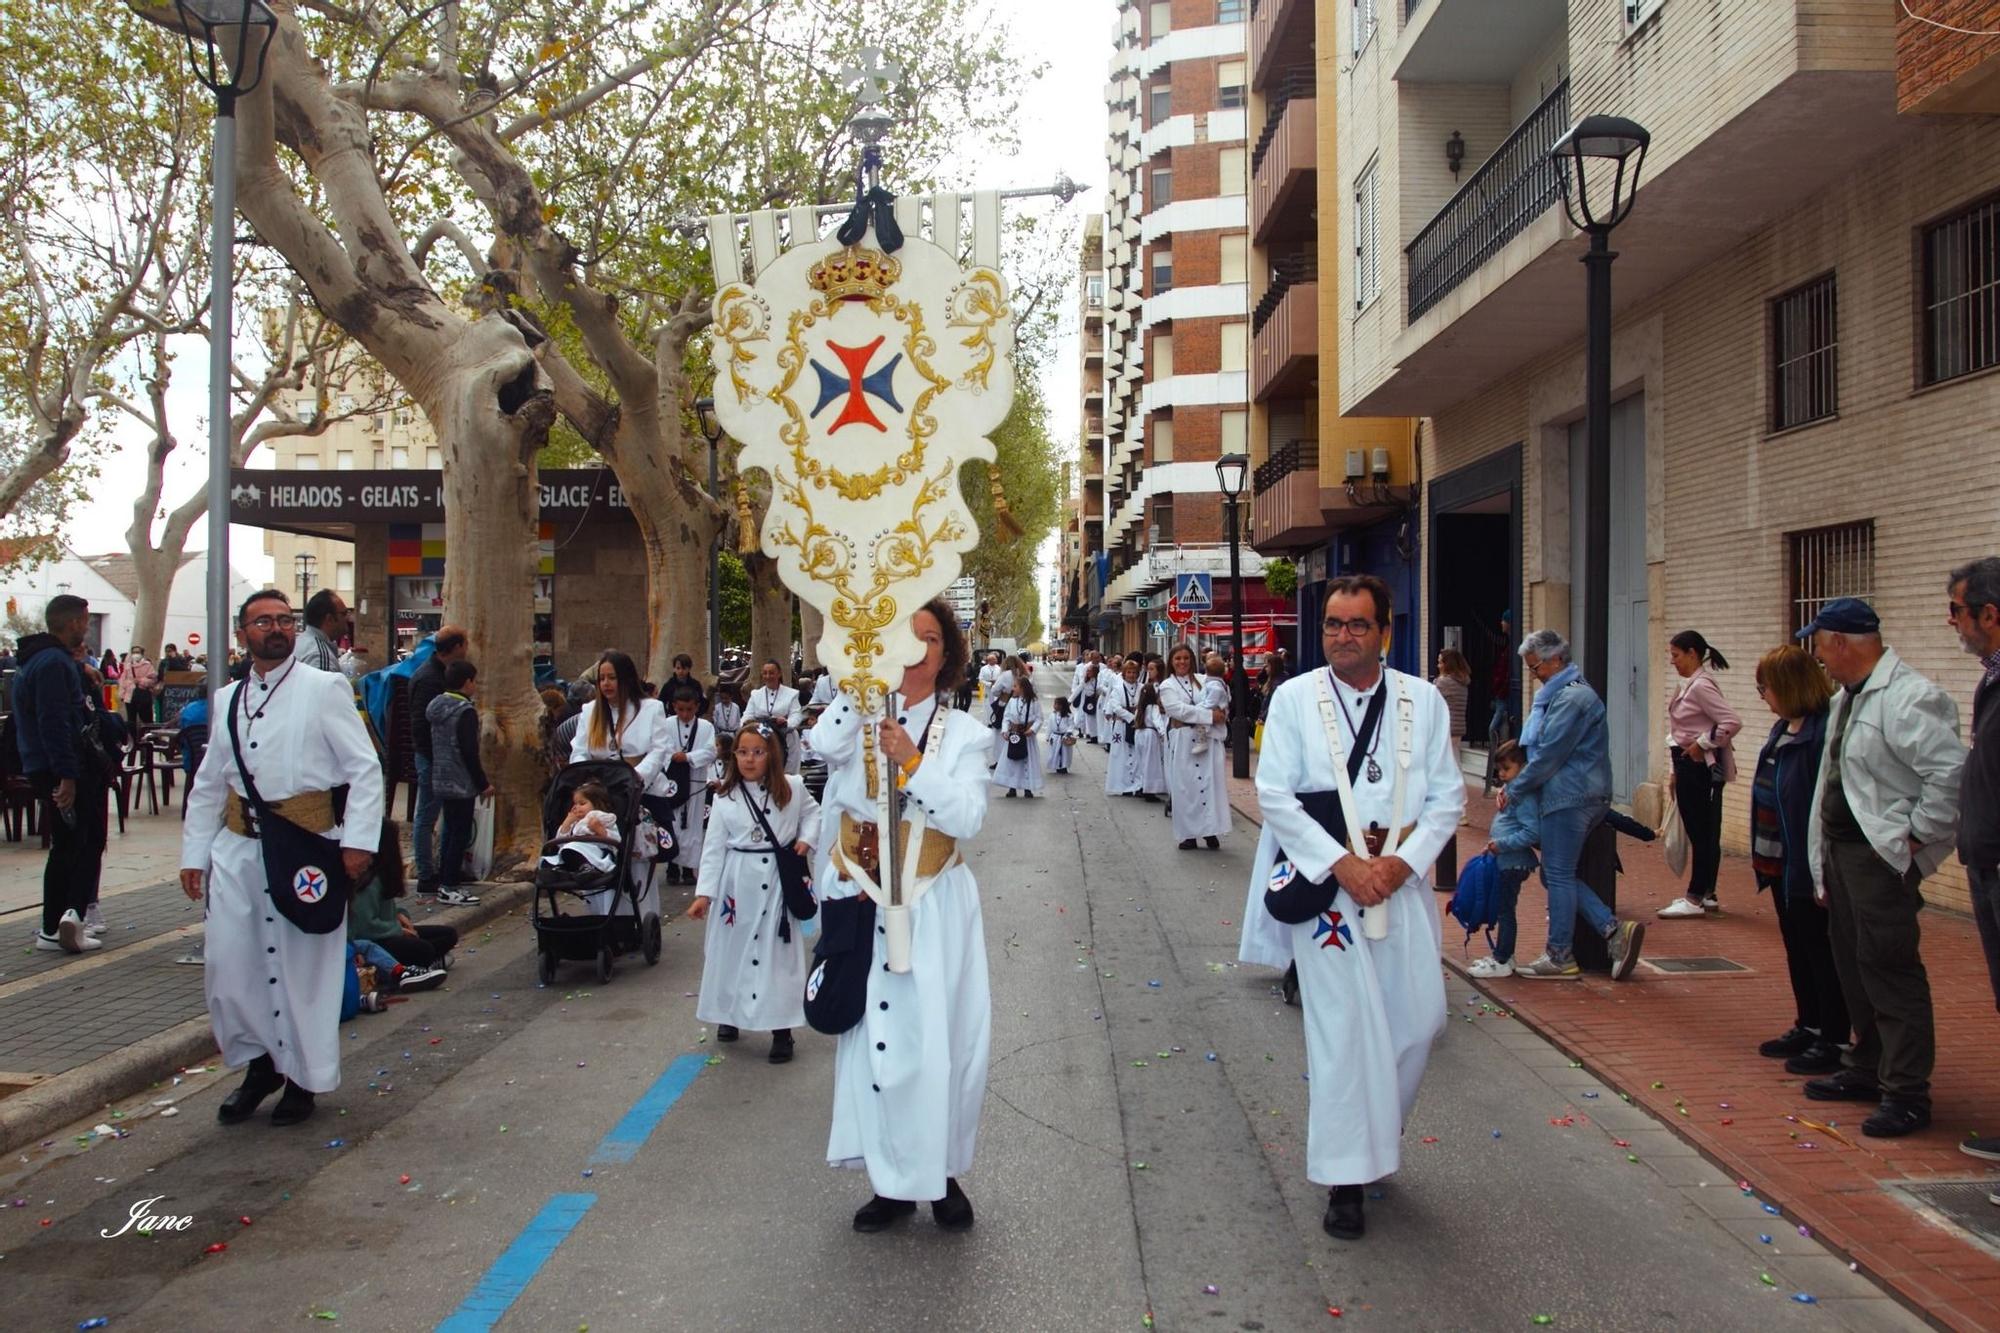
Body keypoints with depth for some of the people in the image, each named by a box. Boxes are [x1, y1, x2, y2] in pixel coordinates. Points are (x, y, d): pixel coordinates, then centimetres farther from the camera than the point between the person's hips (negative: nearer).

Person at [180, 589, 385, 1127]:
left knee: (303, 965, 3)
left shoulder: (325, 689, -3)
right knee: (228, 962, 5)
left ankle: (303, 1076, 20)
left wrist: (358, 841, -15)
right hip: (238, 846, 5)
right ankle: (258, 1062, 26)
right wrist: (194, 853, 13)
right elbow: (208, 784, 17)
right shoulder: (227, 700, 13)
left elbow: (365, 769, -7)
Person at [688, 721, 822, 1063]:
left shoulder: (792, 790, -1)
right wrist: (704, 892, -5)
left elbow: (813, 812, 16)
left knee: (778, 953, 0)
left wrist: (806, 838, -3)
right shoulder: (725, 797, 0)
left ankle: (781, 1030, 8)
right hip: (737, 882, 1)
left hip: (777, 881, -1)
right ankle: (730, 1014, 33)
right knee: (732, 948, 11)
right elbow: (714, 847, -1)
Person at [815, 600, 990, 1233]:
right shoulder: (857, 718, 3)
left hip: (934, 911, 0)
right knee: (873, 1038, 5)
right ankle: (892, 1181, 19)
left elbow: (968, 818, -11)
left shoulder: (963, 733, 2)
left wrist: (911, 763, -22)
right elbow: (825, 745, -21)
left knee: (937, 1040, 3)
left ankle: (941, 1173, 21)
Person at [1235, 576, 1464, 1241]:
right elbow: (1275, 794, -6)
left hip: (1400, 880, 3)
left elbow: (1447, 796, 5)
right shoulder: (1294, 698, -1)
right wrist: (1343, 863, -15)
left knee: (1419, 1019, 7)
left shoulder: (1423, 700, 5)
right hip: (1324, 882, -3)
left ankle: (1374, 1131, 33)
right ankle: (1345, 1176, 10)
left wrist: (1402, 862, -10)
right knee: (1342, 1026, -2)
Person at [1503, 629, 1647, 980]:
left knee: (1558, 875, -2)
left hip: (1571, 797, -10)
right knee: (1555, 875, 12)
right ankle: (1614, 929, 7)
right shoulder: (1560, 693, 17)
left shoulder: (1571, 697, -16)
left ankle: (1559, 957, 7)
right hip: (1571, 796, 10)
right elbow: (1539, 749, 21)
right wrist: (1513, 784, 14)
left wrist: (1513, 790, -8)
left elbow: (1549, 756, -17)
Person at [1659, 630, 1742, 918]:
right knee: (1705, 833, 14)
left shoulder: (1701, 686, -17)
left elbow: (1732, 722, -27)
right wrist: (1676, 771, 18)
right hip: (1689, 766, 10)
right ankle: (1707, 895, 21)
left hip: (1701, 767, -10)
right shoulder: (1689, 684, 12)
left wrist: (1702, 744, -18)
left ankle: (1695, 899, 3)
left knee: (1701, 833, -3)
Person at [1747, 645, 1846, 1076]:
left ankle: (1834, 1040, 12)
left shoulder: (1826, 730, -21)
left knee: (1823, 952, 2)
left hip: (1810, 867, -10)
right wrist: (1760, 855, 17)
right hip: (1781, 863, 10)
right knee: (1797, 949, 18)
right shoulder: (1784, 727, 11)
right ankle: (1808, 1027, 30)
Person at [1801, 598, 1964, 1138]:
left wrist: (1916, 837, -19)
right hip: (1842, 850, 10)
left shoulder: (1908, 699, -18)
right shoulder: (1848, 698, 14)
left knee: (1890, 969, -6)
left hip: (1883, 856, -10)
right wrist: (1825, 853, 16)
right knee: (1854, 966, 17)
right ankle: (1866, 1069, 30)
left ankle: (1907, 1093, 2)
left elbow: (1952, 774, -25)